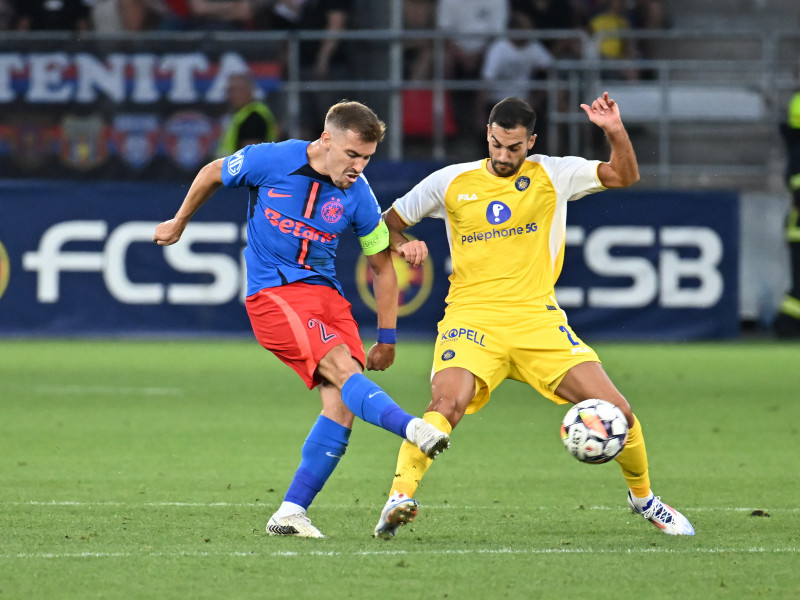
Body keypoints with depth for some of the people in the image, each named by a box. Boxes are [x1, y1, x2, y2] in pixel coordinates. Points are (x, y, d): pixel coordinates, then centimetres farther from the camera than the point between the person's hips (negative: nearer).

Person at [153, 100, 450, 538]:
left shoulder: (358, 197, -1)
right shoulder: (271, 162, -10)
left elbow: (382, 267, 11)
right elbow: (212, 174, 9)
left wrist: (386, 340, 11)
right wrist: (179, 223, 22)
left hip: (326, 292, 4)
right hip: (271, 293, -4)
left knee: (340, 403, -12)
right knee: (343, 368, -26)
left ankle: (291, 513, -7)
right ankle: (414, 429, -48)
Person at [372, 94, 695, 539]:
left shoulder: (552, 176, 6)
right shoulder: (451, 183, 6)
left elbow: (625, 176, 2)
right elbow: (388, 222, 16)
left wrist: (616, 132, -15)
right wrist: (404, 246, -5)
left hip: (537, 318, 1)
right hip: (472, 317, -1)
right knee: (447, 404, -31)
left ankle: (643, 497, 19)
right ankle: (399, 498, -30)